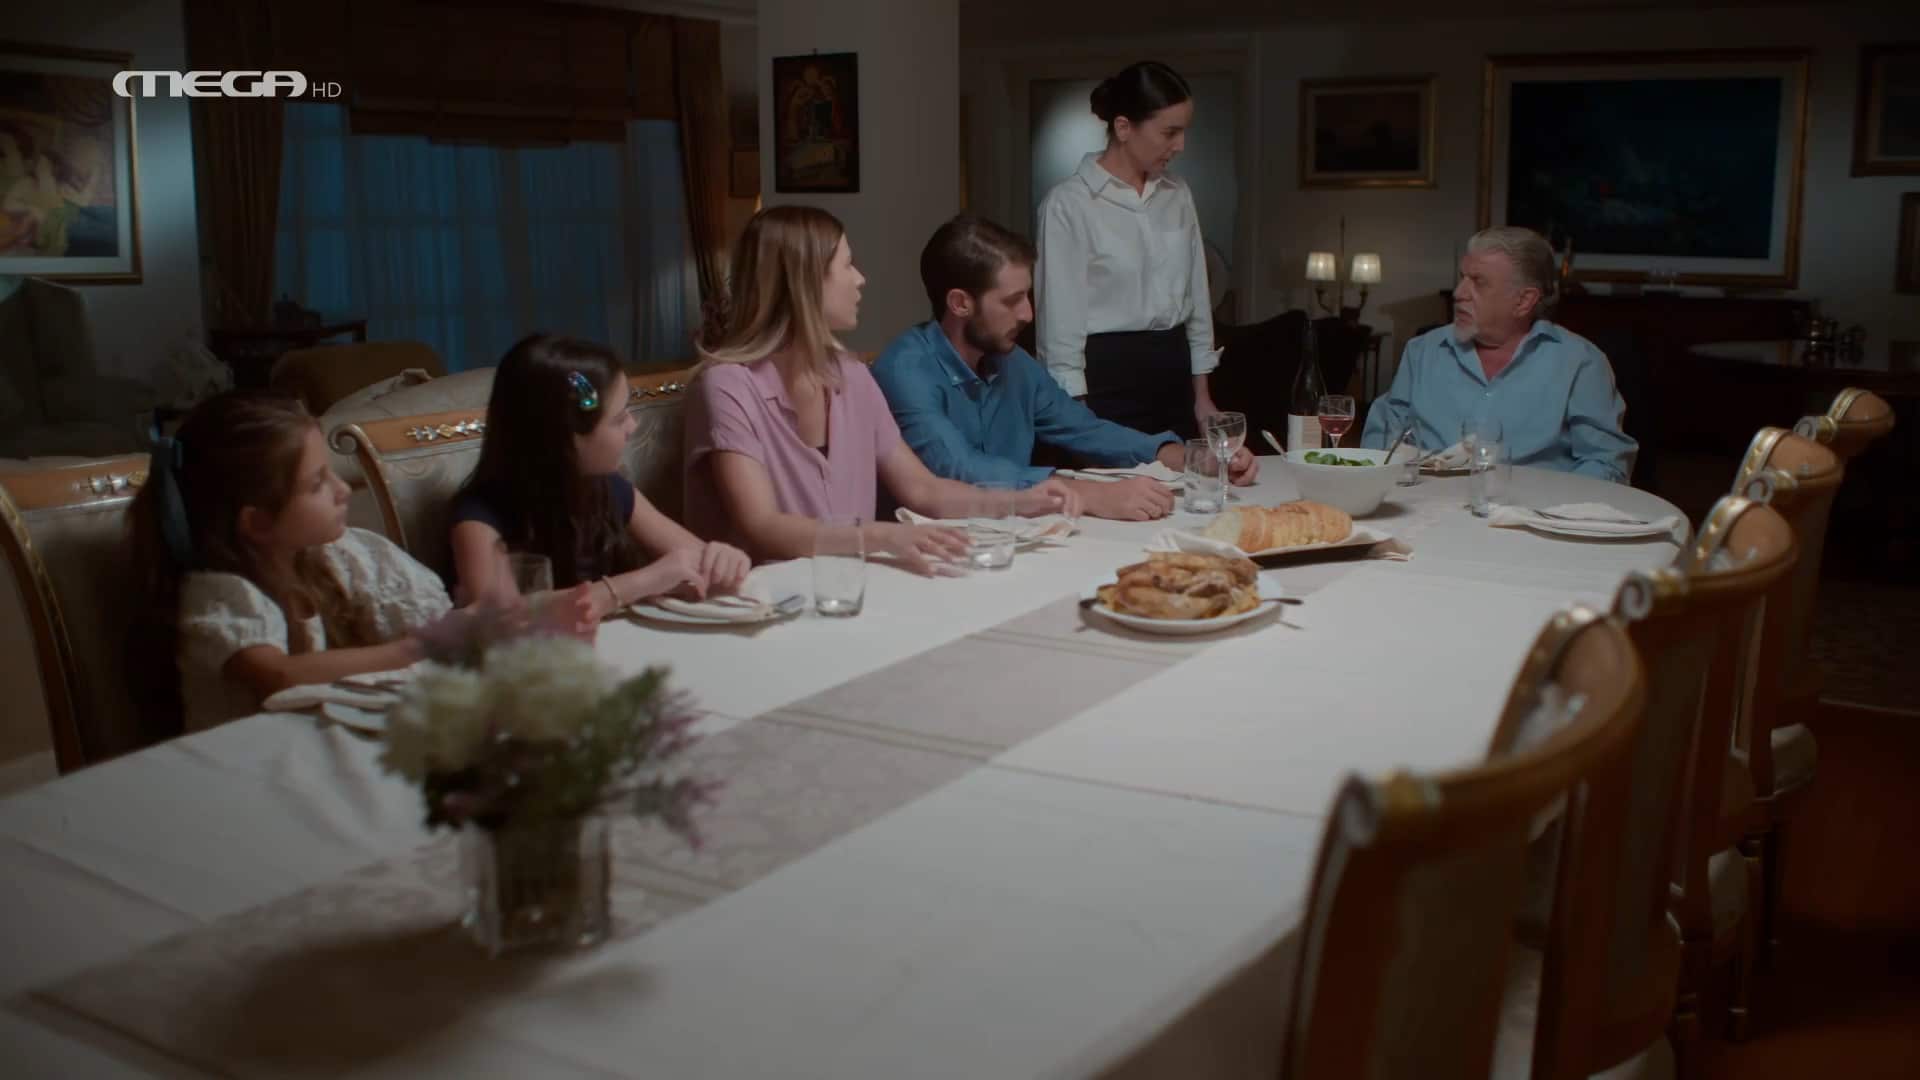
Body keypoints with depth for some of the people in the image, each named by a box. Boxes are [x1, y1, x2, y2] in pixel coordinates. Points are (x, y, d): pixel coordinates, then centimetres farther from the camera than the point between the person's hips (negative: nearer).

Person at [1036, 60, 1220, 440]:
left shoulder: (1178, 197, 9)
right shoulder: (1069, 203, -10)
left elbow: (1196, 297, 14)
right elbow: (1061, 318, -12)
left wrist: (1202, 394, 12)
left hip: (1172, 372, 6)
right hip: (1108, 378, -6)